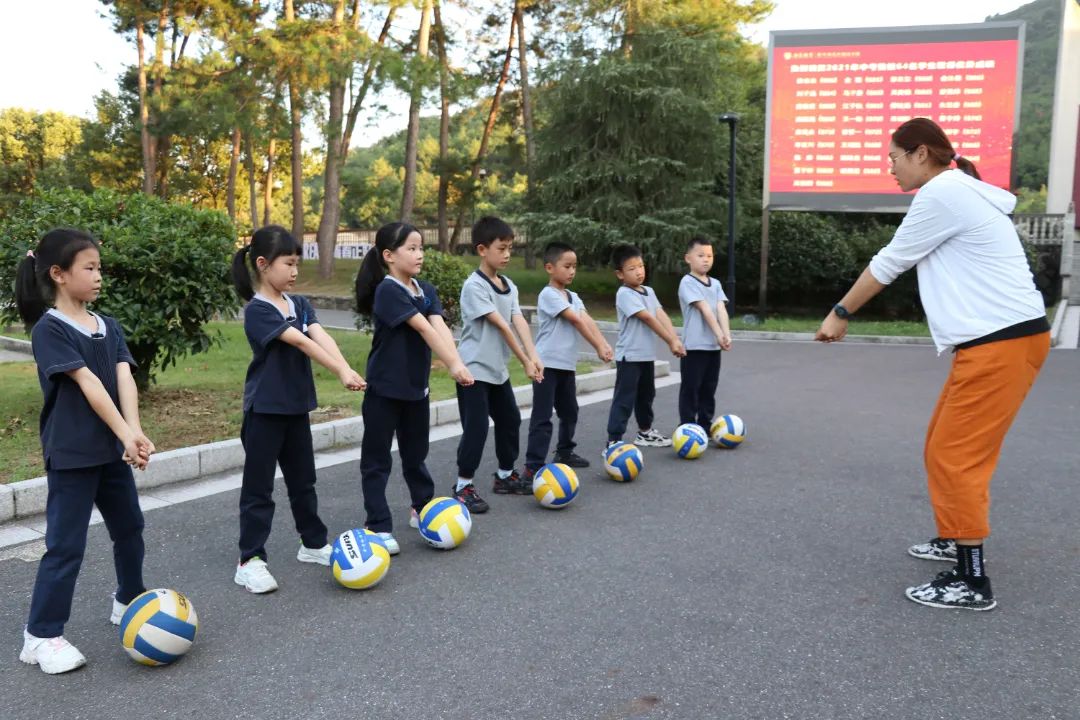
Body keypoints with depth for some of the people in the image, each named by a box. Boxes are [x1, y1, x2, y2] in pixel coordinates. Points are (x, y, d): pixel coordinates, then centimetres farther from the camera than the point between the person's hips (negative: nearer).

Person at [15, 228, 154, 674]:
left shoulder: (108, 327, 6)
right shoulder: (49, 329, -15)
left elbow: (123, 378, -7)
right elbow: (89, 385, -23)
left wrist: (134, 432, -22)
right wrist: (128, 435, -29)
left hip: (111, 450, 7)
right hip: (70, 454, -7)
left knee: (130, 528, 18)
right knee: (66, 544, -2)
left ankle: (129, 601, 38)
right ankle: (41, 636, 12)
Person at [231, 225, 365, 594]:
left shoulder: (299, 304, 6)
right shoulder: (257, 310, -17)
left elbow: (322, 337, -11)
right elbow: (301, 342, -27)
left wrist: (348, 368, -28)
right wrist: (341, 372, -35)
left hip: (297, 405, 7)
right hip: (265, 409, -7)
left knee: (303, 480, 18)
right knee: (259, 486, 1)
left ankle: (313, 544, 32)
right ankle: (250, 560, 10)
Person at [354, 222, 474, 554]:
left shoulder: (426, 290, 4)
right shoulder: (388, 291, -18)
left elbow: (440, 327, -11)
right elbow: (424, 329, -25)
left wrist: (459, 362, -26)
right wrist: (452, 365, -30)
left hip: (416, 386, 7)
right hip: (385, 388, -7)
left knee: (416, 453, 21)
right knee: (377, 459, 3)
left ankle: (423, 510, 38)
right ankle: (379, 526, 11)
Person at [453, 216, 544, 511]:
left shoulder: (509, 286, 7)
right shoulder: (474, 286, -17)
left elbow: (519, 322, -6)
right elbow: (501, 326, -21)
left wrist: (533, 356, -21)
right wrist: (525, 361, -23)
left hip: (498, 369, 8)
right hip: (474, 369, -8)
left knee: (510, 420, 16)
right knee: (476, 428, -6)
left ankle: (506, 476, 32)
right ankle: (463, 487, 5)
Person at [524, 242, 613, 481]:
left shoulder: (573, 296, 12)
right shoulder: (548, 294, -13)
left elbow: (588, 321, -3)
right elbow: (576, 321, -18)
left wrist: (605, 344, -18)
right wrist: (598, 348, -20)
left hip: (567, 364, 8)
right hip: (548, 364, -8)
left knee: (570, 412, 20)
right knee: (542, 417, -9)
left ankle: (565, 453, 39)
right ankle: (533, 468, -8)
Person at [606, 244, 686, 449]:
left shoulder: (649, 291, 9)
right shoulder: (625, 294, -16)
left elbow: (661, 316, -1)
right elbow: (648, 319, -20)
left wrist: (676, 339, -15)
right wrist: (670, 342, -19)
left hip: (647, 355, 8)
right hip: (629, 356, -8)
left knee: (646, 395, 21)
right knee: (624, 400, -8)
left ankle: (645, 432, 38)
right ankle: (614, 441, -6)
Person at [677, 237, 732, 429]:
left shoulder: (715, 283, 11)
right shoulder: (687, 282, -9)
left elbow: (721, 309, -3)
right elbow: (705, 309, -17)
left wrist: (726, 335, -17)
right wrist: (719, 334, -23)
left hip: (714, 346, 6)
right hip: (694, 346, -6)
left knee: (709, 389, 13)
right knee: (691, 389, 0)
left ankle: (705, 426, 23)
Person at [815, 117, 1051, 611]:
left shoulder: (942, 192, -12)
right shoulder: (958, 193, 18)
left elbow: (888, 263, -6)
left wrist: (840, 314, 5)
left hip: (1002, 342, -10)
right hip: (995, 339, 10)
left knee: (955, 457, -5)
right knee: (945, 447, 19)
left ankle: (973, 583, 2)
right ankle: (955, 538, 35)